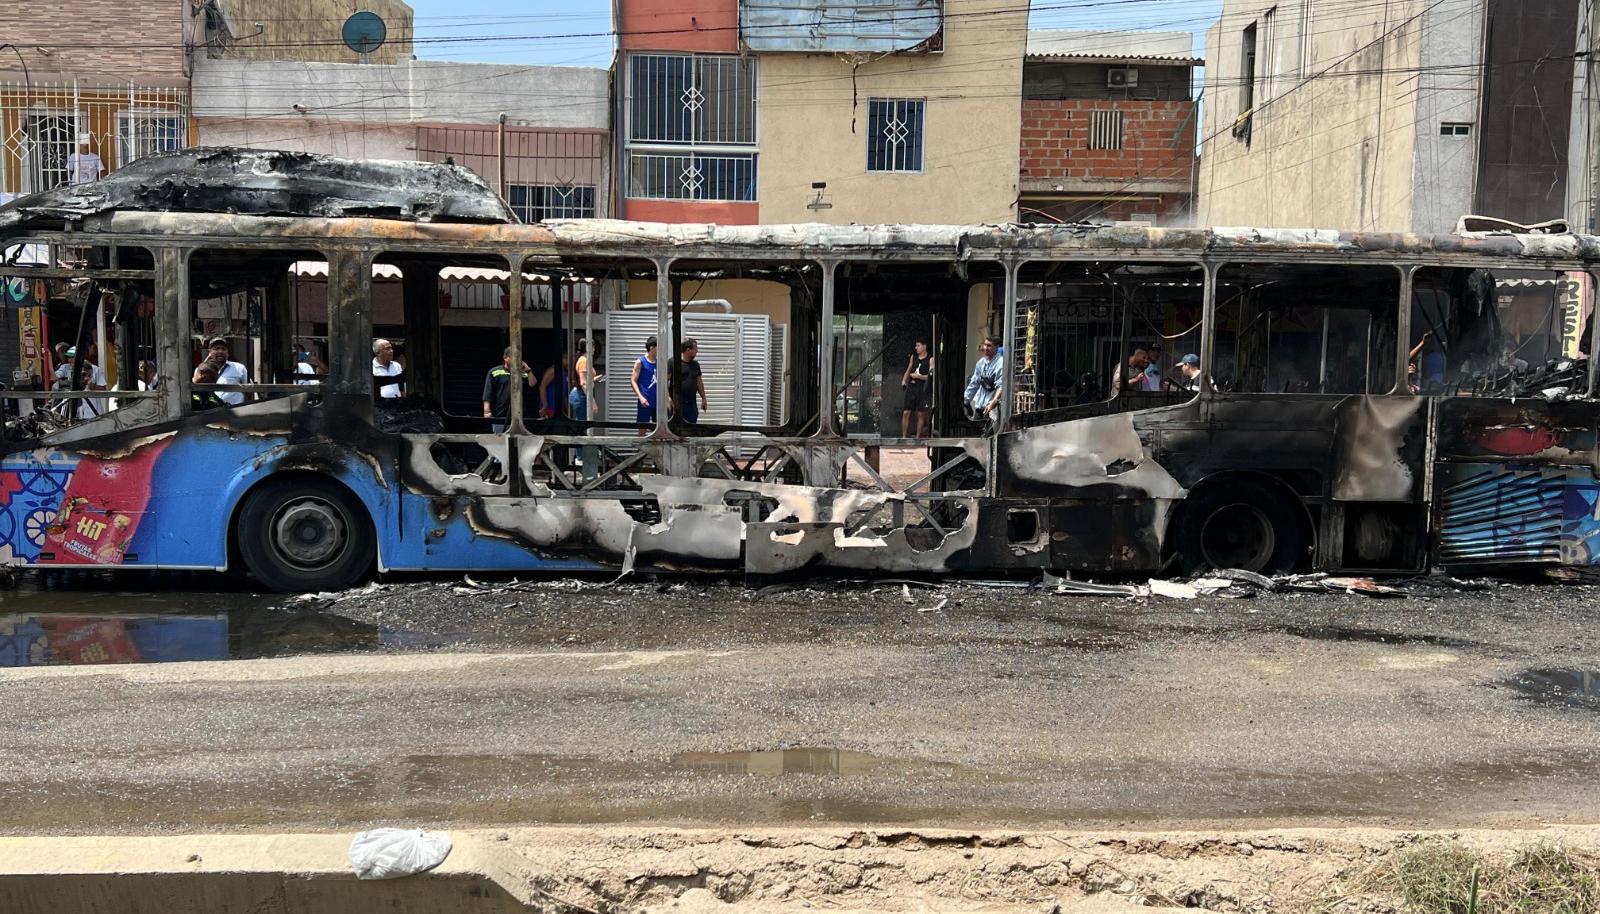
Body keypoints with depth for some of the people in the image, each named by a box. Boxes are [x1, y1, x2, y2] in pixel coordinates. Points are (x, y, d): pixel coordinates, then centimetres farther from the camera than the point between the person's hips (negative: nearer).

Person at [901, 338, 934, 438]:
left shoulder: (930, 359, -2)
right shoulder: (913, 357, 13)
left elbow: (931, 376, -8)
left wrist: (919, 376, -16)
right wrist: (904, 381, 10)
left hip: (923, 389, -4)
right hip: (911, 387, 4)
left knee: (921, 414, 2)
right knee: (906, 413, -2)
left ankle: (918, 437, 9)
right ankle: (904, 436, 4)